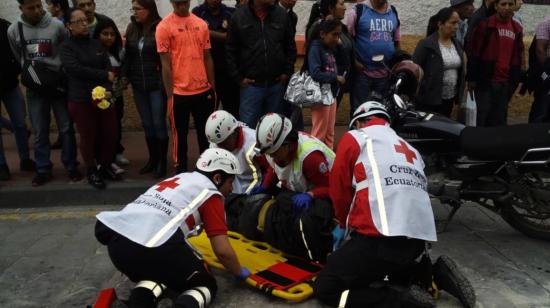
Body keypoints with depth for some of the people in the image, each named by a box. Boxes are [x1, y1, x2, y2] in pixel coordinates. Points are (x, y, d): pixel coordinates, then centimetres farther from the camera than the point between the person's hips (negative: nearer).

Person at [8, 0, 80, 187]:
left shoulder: (57, 26, -7)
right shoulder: (14, 30, 0)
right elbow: (18, 58, 14)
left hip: (58, 84, -1)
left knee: (66, 128, 5)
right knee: (40, 132, 7)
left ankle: (71, 167, 17)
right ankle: (43, 170, 18)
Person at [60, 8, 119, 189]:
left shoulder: (96, 44, 10)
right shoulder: (67, 47, -2)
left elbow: (108, 68, 1)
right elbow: (76, 69, -17)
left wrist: (107, 89, -16)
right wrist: (104, 76, -12)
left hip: (103, 97, 4)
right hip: (81, 101, -4)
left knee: (110, 134, 7)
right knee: (88, 138, 6)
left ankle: (105, 166, 28)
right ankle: (92, 172, 23)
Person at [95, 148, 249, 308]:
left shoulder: (178, 179, 28)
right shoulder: (210, 193, 8)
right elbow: (222, 251, 2)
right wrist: (240, 273, 22)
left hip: (115, 241, 7)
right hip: (152, 247, -7)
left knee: (158, 272, 34)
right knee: (206, 284, 15)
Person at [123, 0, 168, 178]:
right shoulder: (132, 28, 8)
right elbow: (128, 54, 13)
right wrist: (124, 74, 8)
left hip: (157, 85, -5)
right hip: (138, 85, 5)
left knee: (159, 124, 1)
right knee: (147, 125, 12)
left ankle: (162, 162, 13)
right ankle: (152, 159, 26)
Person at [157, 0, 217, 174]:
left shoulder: (201, 24, 7)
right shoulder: (164, 27, -5)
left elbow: (207, 58, 10)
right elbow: (165, 64, -6)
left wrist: (213, 87, 8)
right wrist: (169, 95, -9)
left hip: (203, 90, 4)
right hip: (179, 92, -4)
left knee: (206, 133, 13)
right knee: (180, 134, 8)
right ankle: (181, 171, 22)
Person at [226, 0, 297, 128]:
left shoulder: (282, 14, 2)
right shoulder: (239, 16, -4)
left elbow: (290, 47, 10)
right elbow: (230, 50, 0)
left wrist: (288, 72, 3)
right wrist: (238, 78, -4)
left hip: (277, 83, 2)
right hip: (251, 84, -2)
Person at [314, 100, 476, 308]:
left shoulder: (354, 137, 8)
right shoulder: (411, 150, 27)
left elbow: (339, 190, 8)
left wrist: (345, 224, 26)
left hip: (382, 236, -7)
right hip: (419, 238, 8)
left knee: (325, 288, 1)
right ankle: (435, 274, 11)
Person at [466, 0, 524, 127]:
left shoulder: (517, 29, 11)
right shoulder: (485, 25, -6)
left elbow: (517, 57, 17)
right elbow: (473, 54, -7)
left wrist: (515, 80, 13)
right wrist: (471, 78, -9)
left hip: (506, 82, 5)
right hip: (485, 80, -5)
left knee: (499, 118, 10)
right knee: (484, 116, -3)